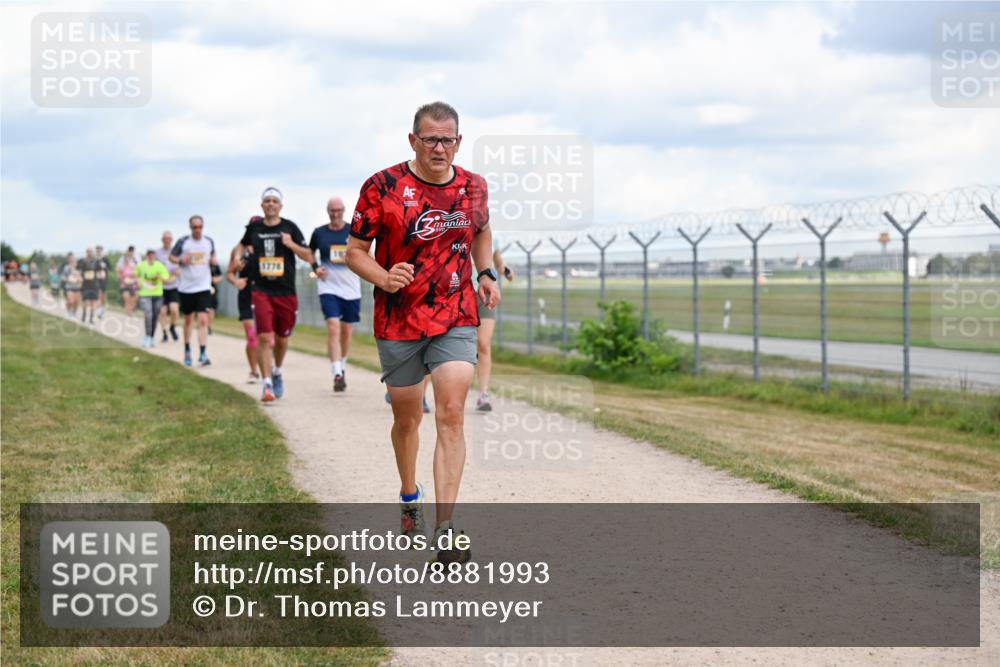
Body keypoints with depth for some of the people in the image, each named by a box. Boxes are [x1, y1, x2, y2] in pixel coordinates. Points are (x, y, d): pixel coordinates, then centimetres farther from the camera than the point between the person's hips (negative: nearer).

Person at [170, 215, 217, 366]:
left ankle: (203, 354, -16)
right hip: (186, 287, 0)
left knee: (203, 320, -13)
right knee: (188, 319, 13)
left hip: (203, 287, 0)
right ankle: (187, 351, 29)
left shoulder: (209, 241, 3)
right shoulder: (183, 242, -4)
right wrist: (180, 260, -15)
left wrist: (213, 259, -2)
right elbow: (171, 256, 6)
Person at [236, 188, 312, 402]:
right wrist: (237, 256, 8)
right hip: (261, 290, -1)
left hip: (286, 292, 1)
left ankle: (277, 372, 39)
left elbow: (308, 257, 2)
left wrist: (291, 244, -12)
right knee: (264, 337, -13)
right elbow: (242, 245, 29)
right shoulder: (254, 227, 7)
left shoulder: (290, 228, 3)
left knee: (281, 338, 12)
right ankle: (267, 384, -13)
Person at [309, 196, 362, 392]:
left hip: (351, 288, 1)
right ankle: (337, 374, -20)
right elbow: (309, 253, 20)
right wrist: (316, 268, 2)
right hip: (328, 287, -1)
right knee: (333, 328, -16)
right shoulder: (319, 233, 4)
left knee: (346, 331, 11)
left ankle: (342, 367, 32)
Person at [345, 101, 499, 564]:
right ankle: (409, 499, 40)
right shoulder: (383, 187, -10)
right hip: (398, 321, -1)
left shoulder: (473, 187, 1)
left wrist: (486, 274, 5)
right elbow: (355, 252, -4)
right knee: (407, 417, 13)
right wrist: (384, 278, -24)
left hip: (456, 321, 1)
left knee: (451, 416, -13)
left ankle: (444, 529, -15)